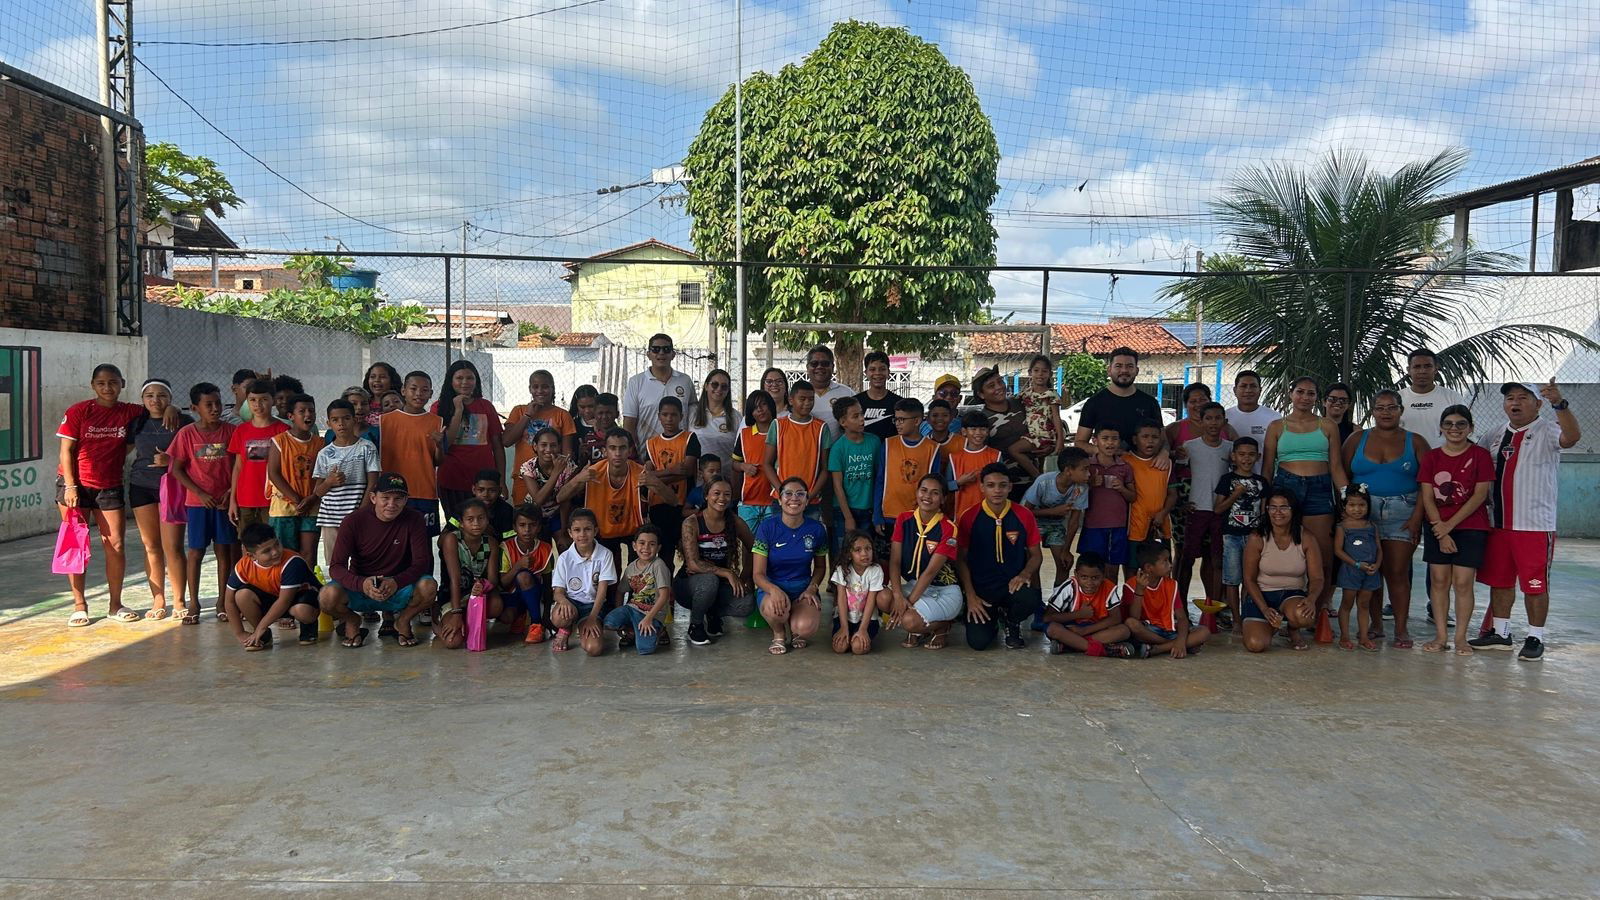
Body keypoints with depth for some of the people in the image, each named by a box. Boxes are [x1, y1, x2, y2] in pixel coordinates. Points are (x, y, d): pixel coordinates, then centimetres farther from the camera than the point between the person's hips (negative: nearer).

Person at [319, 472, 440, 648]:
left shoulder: (414, 520, -9)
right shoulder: (354, 521, -11)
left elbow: (421, 562, -13)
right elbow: (336, 567, -14)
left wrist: (396, 582, -34)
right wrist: (361, 584, -35)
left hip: (398, 590, 0)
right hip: (359, 590, 0)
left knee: (429, 587, -31)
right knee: (328, 595, -31)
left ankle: (403, 621, 2)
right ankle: (352, 621, 5)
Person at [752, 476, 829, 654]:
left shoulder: (816, 529, -2)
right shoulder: (767, 528, -8)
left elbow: (820, 566, 15)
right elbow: (758, 574, -10)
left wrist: (812, 588, -6)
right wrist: (774, 590, -32)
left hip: (803, 588, 1)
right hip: (772, 588, -1)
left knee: (806, 628, -30)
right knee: (775, 608, -39)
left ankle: (795, 632, 11)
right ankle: (779, 634, 0)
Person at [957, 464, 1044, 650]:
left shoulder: (1024, 516, -1)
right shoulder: (970, 518, -4)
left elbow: (1036, 555, 7)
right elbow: (961, 559, 2)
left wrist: (1025, 574, -15)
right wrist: (970, 595, -7)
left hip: (1013, 585, 1)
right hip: (981, 588, -1)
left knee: (1031, 599, -35)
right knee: (978, 641, -20)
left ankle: (1011, 622, 5)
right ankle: (991, 620, 21)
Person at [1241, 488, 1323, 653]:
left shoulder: (1306, 539, -5)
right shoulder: (1257, 539, -8)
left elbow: (1316, 579, -4)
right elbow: (1249, 579, -4)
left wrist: (1311, 598, -27)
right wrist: (1265, 609, -17)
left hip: (1293, 595, 0)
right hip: (1261, 595, 0)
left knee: (1304, 615, -38)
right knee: (1256, 644, -24)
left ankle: (1293, 630, 4)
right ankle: (1270, 626, 16)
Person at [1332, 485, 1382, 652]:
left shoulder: (1372, 526, 8)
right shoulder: (1342, 527, -5)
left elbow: (1379, 548, 9)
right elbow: (1338, 550, -11)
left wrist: (1377, 564, -9)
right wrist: (1358, 564, -16)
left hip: (1370, 572, 4)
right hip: (1350, 570, -4)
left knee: (1364, 604, 11)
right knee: (1347, 603, 4)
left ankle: (1364, 637, 17)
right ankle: (1344, 637, 11)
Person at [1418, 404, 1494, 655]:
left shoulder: (1480, 455, -2)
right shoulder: (1432, 457, 5)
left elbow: (1480, 495, -8)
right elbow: (1427, 497, 1)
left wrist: (1449, 525, -12)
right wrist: (1441, 532, -8)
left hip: (1470, 527, -2)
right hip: (1437, 528, 2)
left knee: (1462, 582, -5)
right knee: (1439, 581, 1)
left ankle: (1461, 637, 4)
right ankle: (1440, 636, 8)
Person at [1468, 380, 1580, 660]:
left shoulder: (1546, 431, -6)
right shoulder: (1495, 436, 12)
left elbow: (1572, 437, -27)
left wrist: (1559, 404, -42)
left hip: (1535, 524, -6)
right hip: (1498, 523, 6)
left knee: (1535, 584, 1)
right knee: (1499, 581, 13)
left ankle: (1535, 639, 12)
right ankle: (1500, 634, 24)